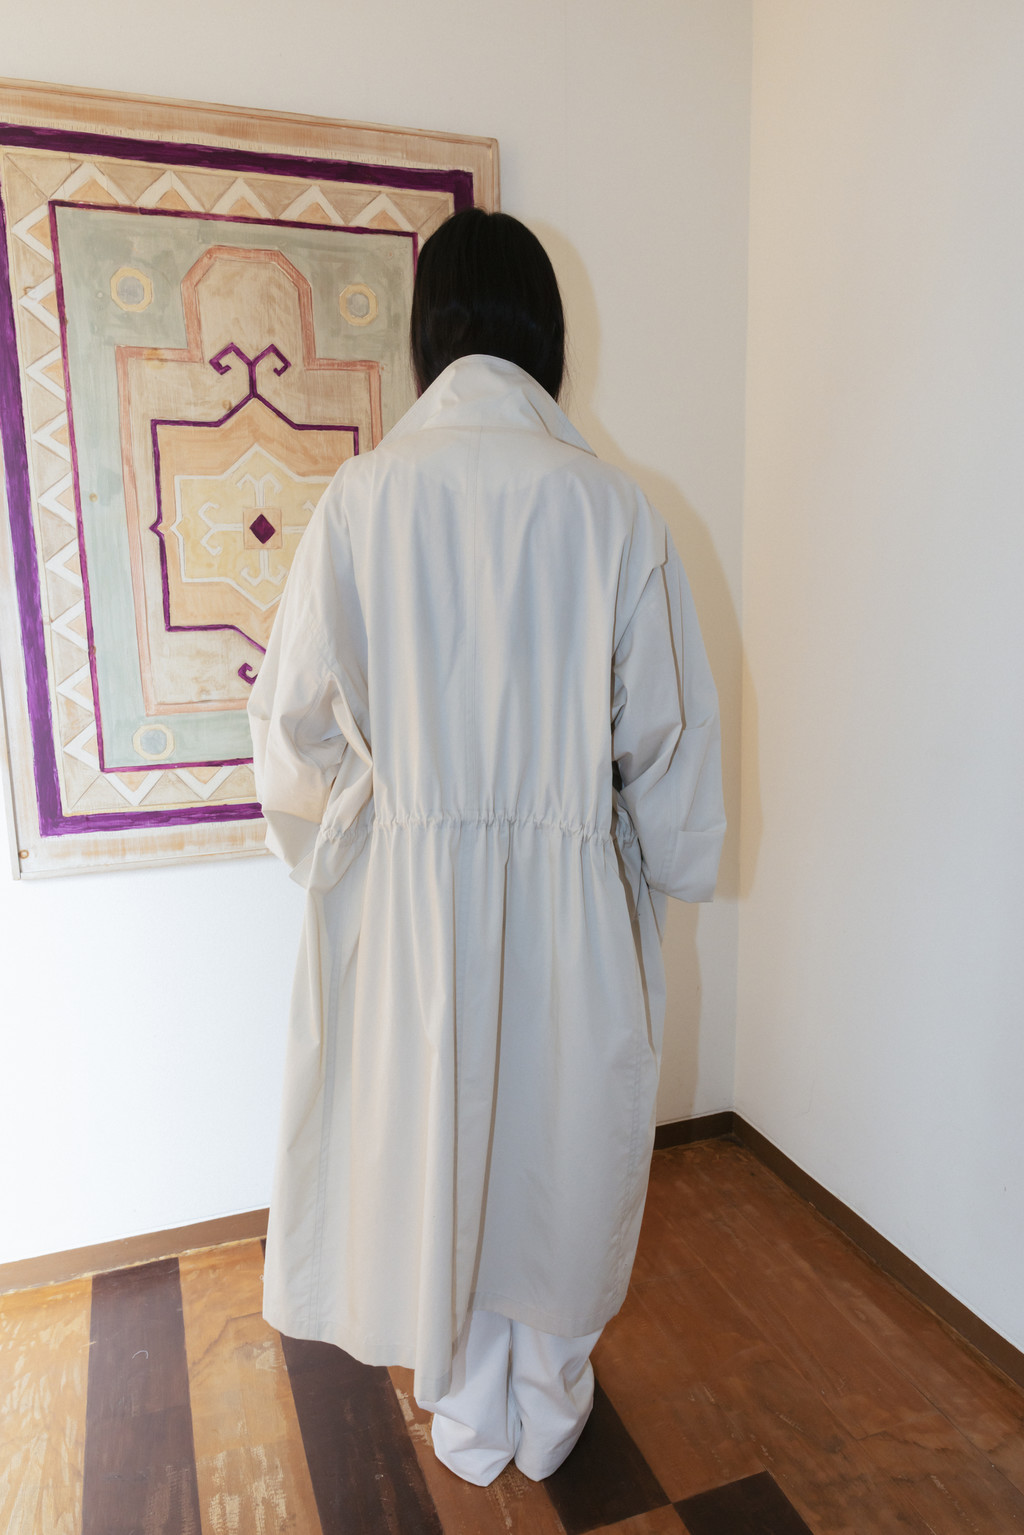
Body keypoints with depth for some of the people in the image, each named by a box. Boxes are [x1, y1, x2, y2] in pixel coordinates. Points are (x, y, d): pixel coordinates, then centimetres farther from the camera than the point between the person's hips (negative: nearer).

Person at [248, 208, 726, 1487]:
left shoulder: (364, 495, -9)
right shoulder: (606, 502, -9)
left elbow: (297, 717, -5)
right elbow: (668, 726, -5)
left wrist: (333, 843, 14)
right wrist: (668, 872, 10)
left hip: (412, 887, 0)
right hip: (571, 887, 1)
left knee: (436, 1133, 18)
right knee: (563, 1129, 20)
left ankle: (468, 1416, 40)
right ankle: (551, 1403, 42)